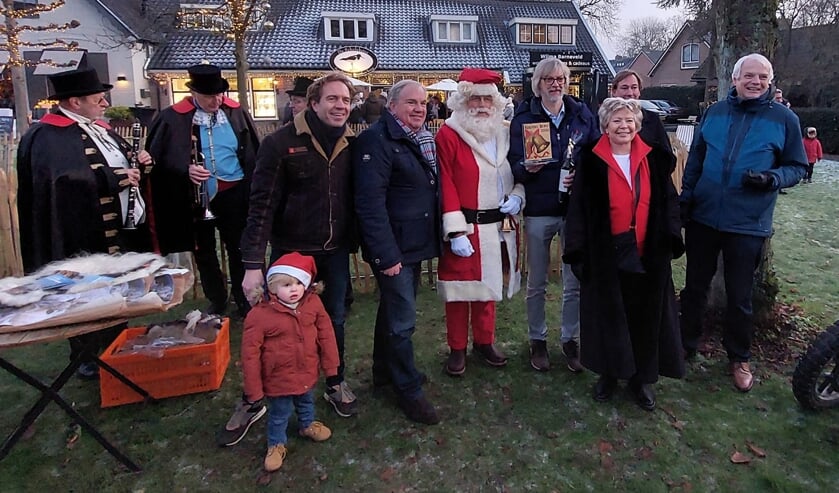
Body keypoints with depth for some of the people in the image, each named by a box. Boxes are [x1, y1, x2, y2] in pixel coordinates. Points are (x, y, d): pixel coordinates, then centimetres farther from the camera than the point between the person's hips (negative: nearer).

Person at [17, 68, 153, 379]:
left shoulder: (98, 128, 14)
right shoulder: (49, 137, -15)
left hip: (124, 228, 9)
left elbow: (124, 160, 24)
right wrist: (116, 177, -24)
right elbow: (63, 178, -32)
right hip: (89, 238, -9)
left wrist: (140, 162, 1)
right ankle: (88, 360, 23)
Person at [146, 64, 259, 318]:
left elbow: (252, 153, 2)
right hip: (195, 196, 0)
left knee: (238, 248, 11)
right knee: (204, 252, 14)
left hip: (233, 194, 1)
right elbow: (158, 157, -6)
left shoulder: (236, 112, -1)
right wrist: (185, 170, -22)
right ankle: (217, 301, 33)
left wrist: (252, 188, -2)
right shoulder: (173, 118, -7)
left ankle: (243, 299, 28)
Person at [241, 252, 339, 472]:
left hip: (308, 374, 4)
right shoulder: (260, 314, -25)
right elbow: (250, 353, -19)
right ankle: (276, 445, 44)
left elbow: (326, 334, -4)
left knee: (307, 404, 31)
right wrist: (254, 389, -14)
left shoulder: (313, 303, -14)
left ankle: (307, 425, 60)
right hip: (279, 379, -4)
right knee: (279, 415, 17)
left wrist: (330, 366, 0)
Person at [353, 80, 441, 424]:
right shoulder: (377, 141, -16)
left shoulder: (424, 139, 12)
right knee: (402, 321, -1)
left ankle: (384, 371, 39)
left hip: (417, 245, 9)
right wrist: (386, 254, -24)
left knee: (394, 311, 21)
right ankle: (409, 390, 16)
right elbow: (370, 203, -22)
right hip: (394, 248, -9)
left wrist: (432, 241, 12)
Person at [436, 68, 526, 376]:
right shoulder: (448, 134, -8)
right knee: (460, 291, 5)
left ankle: (484, 342, 34)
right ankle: (457, 349, 23)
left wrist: (517, 196, -4)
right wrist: (455, 231, -18)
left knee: (488, 286, 17)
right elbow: (445, 185, -13)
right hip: (465, 227, -5)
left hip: (498, 227, 6)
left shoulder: (504, 134, 10)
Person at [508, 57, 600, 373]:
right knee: (536, 284, 9)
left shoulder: (583, 115, 7)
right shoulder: (523, 118, 2)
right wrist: (526, 168, -23)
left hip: (576, 207, 2)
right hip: (538, 209, -1)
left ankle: (570, 339, 25)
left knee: (575, 282, 7)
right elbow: (514, 164, -1)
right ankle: (537, 340, 25)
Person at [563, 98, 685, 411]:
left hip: (647, 254, 2)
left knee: (645, 315, 10)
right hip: (606, 254, -2)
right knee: (607, 315, 8)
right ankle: (608, 373, 27)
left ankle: (642, 377, 28)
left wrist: (672, 239, -2)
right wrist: (577, 250, -9)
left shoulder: (654, 159, 4)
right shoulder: (591, 162, -4)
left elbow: (668, 201, 7)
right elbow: (579, 207, -5)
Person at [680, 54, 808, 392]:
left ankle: (739, 358, 28)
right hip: (703, 217, 2)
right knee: (694, 286, 13)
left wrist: (772, 179, -17)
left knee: (739, 296, 9)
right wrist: (686, 195, 5)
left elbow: (797, 167, 2)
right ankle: (686, 343, 31)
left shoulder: (784, 119, -1)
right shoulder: (715, 112, 5)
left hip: (748, 225, -2)